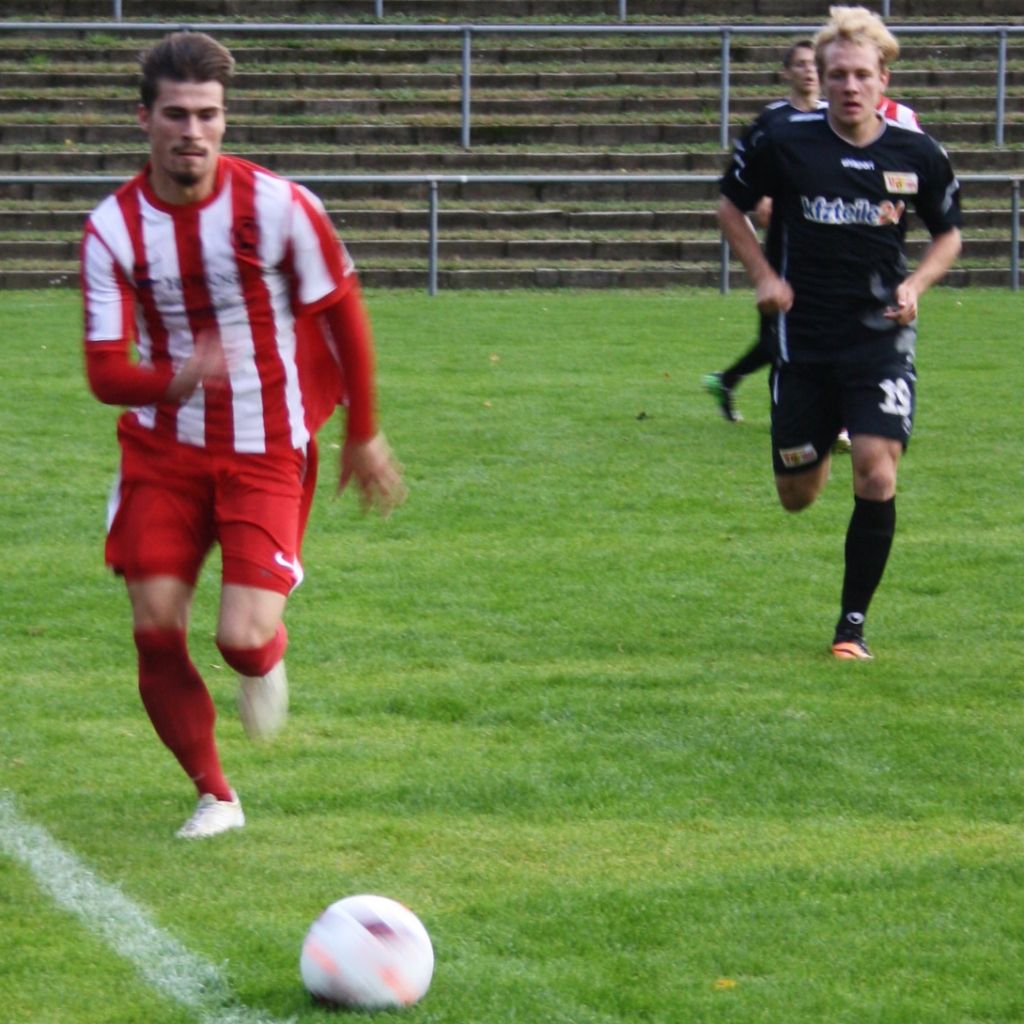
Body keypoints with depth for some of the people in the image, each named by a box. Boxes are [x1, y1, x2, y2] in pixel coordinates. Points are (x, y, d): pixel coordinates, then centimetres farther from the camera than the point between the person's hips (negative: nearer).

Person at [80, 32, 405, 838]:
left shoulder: (278, 208, -13)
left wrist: (363, 437, 8)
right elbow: (105, 372, -14)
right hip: (162, 451, 2)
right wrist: (177, 377, -36)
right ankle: (214, 795, 16)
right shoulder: (113, 228, -8)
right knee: (155, 633, -5)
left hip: (265, 455, -2)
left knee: (242, 639, -15)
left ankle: (266, 662, 24)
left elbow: (344, 317, 1)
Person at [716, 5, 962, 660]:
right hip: (803, 337, 1)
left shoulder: (917, 154, -4)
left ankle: (853, 623, 0)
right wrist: (764, 275, -2)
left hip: (881, 337, -1)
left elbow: (949, 233, 12)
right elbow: (731, 207, 10)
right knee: (797, 496, 10)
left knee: (877, 477, -17)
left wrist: (915, 286, -5)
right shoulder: (786, 144, -7)